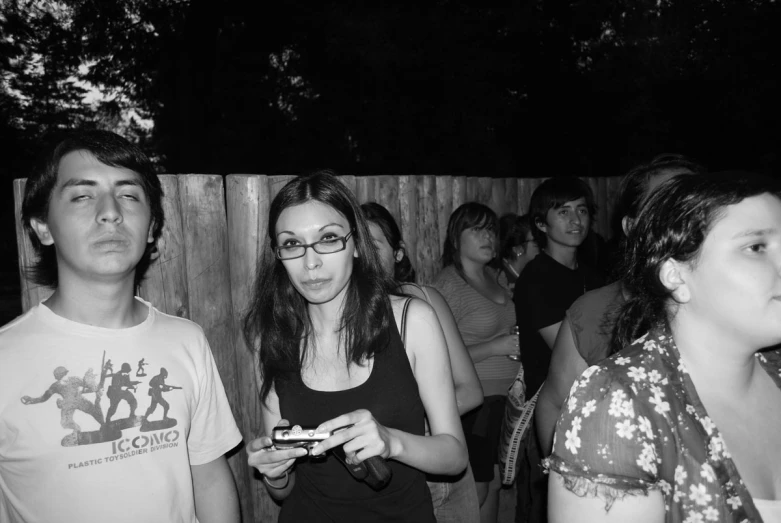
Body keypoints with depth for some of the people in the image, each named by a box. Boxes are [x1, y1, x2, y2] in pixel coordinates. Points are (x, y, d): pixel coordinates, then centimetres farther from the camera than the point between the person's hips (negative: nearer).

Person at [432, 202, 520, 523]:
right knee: (476, 491, 3)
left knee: (495, 483, 17)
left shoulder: (491, 275, 8)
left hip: (503, 397, 7)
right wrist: (495, 347, -20)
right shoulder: (448, 284, -15)